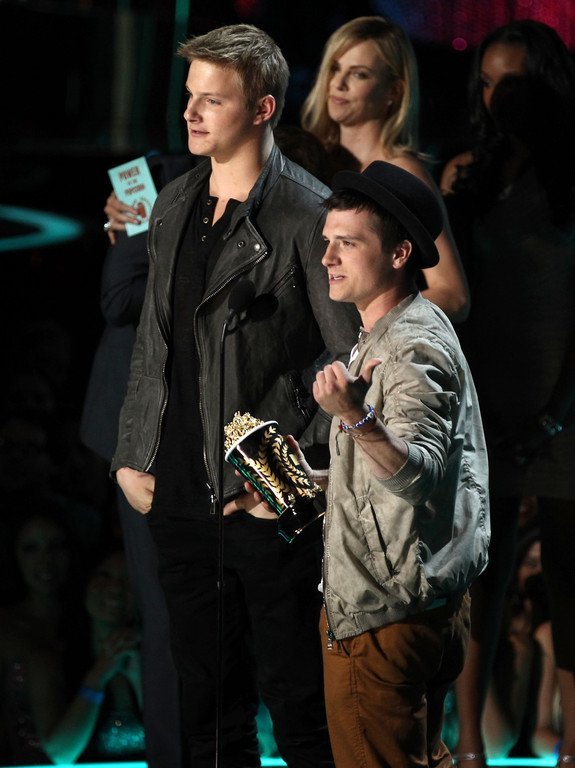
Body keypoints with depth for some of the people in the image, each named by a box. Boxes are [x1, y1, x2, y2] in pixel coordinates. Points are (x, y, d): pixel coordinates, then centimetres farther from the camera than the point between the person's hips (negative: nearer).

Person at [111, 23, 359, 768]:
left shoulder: (308, 216, -10)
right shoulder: (173, 208, 12)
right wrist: (130, 456, 12)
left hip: (269, 505, -6)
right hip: (181, 496, 7)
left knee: (296, 708, 0)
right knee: (208, 704, 13)